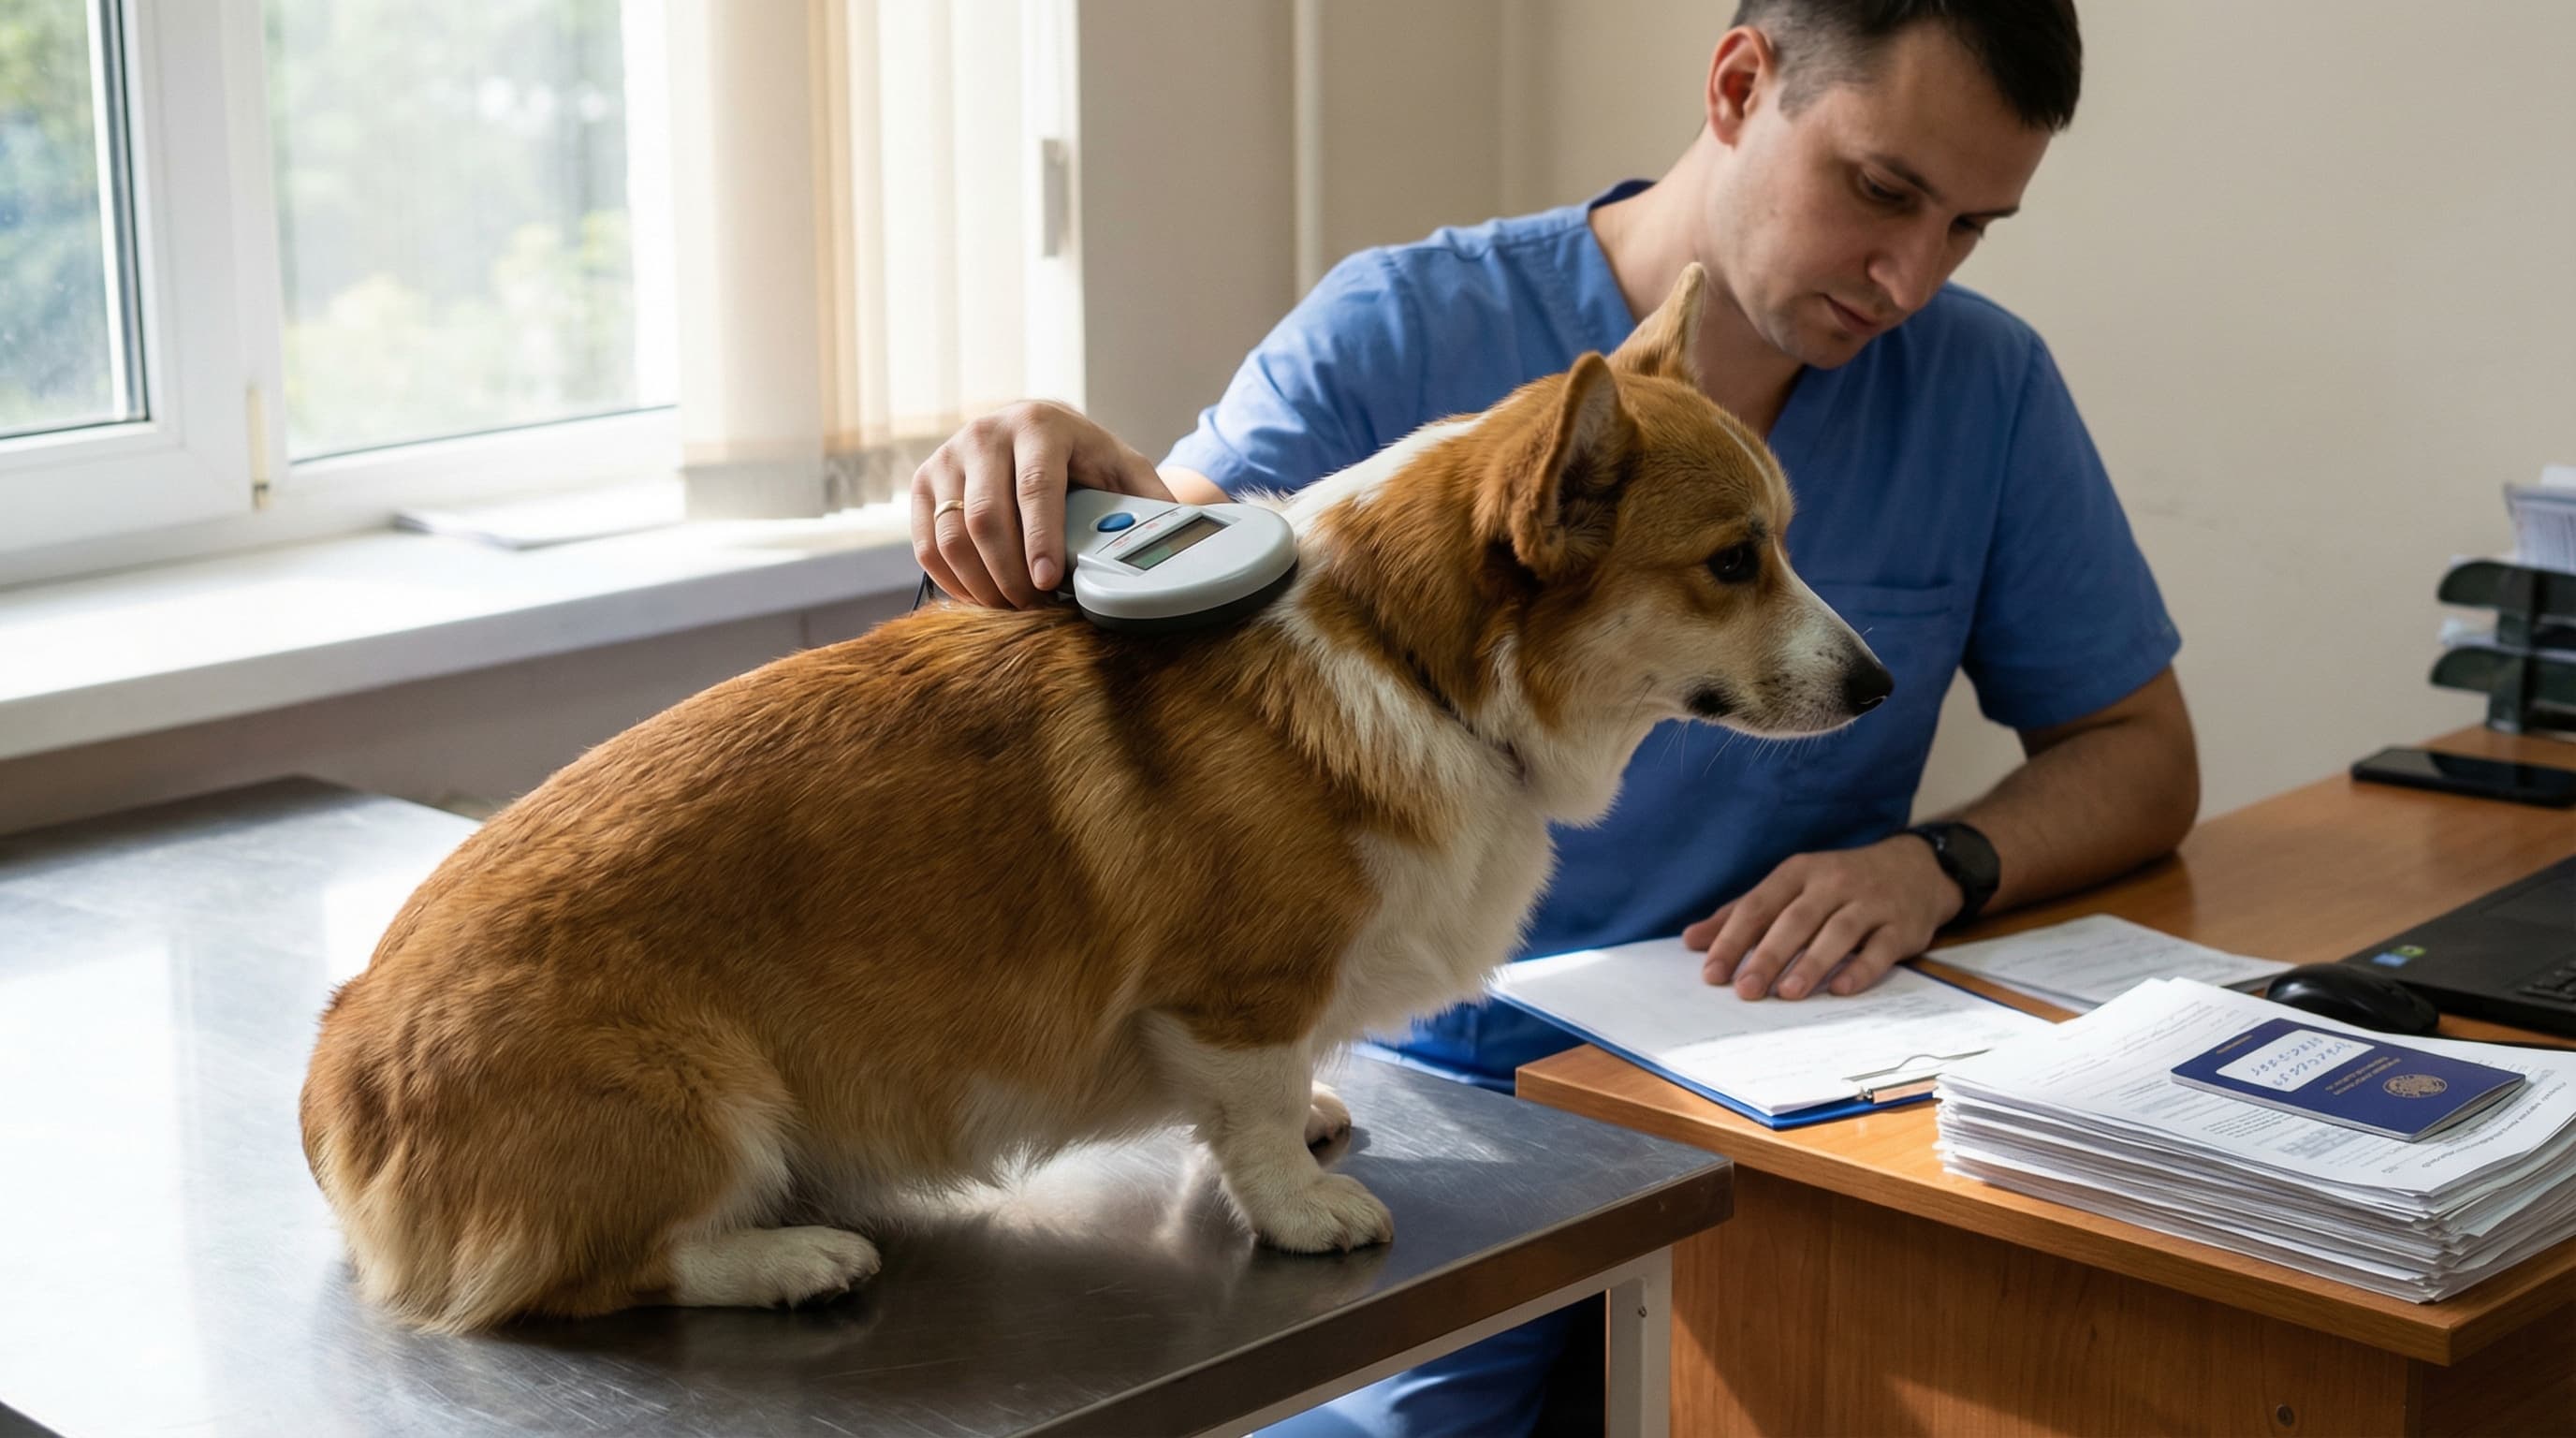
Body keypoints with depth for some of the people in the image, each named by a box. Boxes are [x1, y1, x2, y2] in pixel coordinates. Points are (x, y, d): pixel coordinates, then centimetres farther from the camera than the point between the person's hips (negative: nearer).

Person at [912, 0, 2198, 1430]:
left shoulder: (1984, 385, 2)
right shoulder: (1402, 331, -6)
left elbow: (2141, 755, 9)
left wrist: (1942, 865, -12)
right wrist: (1080, 474, -39)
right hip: (1440, 1082, -2)